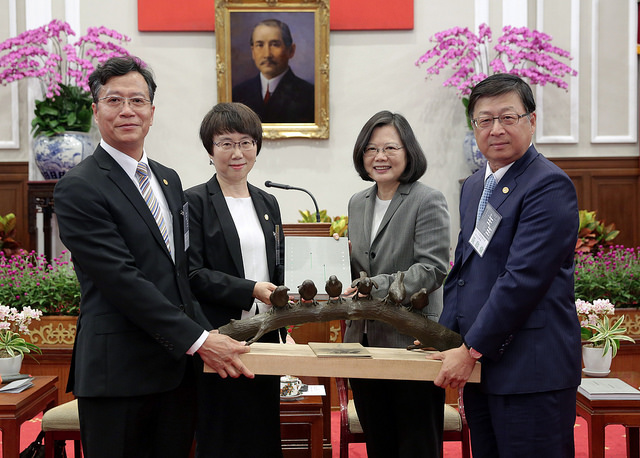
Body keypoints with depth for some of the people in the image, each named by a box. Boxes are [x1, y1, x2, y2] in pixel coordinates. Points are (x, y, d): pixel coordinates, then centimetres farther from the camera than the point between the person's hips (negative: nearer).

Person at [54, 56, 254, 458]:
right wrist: (198, 339, -18)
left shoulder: (170, 180, 14)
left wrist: (209, 334, 3)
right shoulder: (79, 188, -11)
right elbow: (122, 281, -18)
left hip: (178, 368, 7)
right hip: (118, 375, -7)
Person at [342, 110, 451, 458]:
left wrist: (377, 287, -26)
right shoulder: (357, 203, 13)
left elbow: (432, 268, -17)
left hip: (411, 344, -6)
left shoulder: (428, 202, -7)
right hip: (364, 341, 6)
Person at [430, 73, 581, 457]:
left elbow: (523, 278, -20)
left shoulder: (550, 185, -13)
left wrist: (471, 351, -16)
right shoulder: (474, 186, 15)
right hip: (480, 366, 8)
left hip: (532, 370, -8)